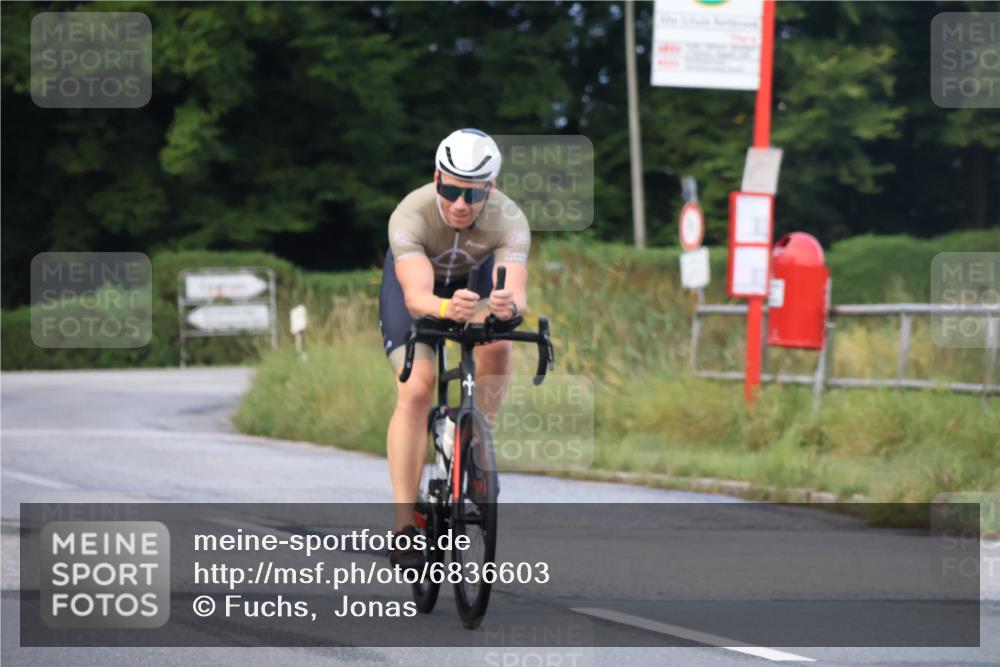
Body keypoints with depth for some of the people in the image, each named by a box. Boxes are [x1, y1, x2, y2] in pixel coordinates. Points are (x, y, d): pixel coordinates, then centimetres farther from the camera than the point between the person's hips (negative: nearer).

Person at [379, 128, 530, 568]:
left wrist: (508, 305, -72)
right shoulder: (411, 215, -39)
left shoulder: (509, 221, -35)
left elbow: (517, 291, -48)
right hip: (414, 278, -2)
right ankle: (404, 524, -16)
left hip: (475, 277, 2)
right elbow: (416, 296, -51)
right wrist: (448, 308, -73)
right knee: (415, 390, -19)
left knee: (496, 345, -29)